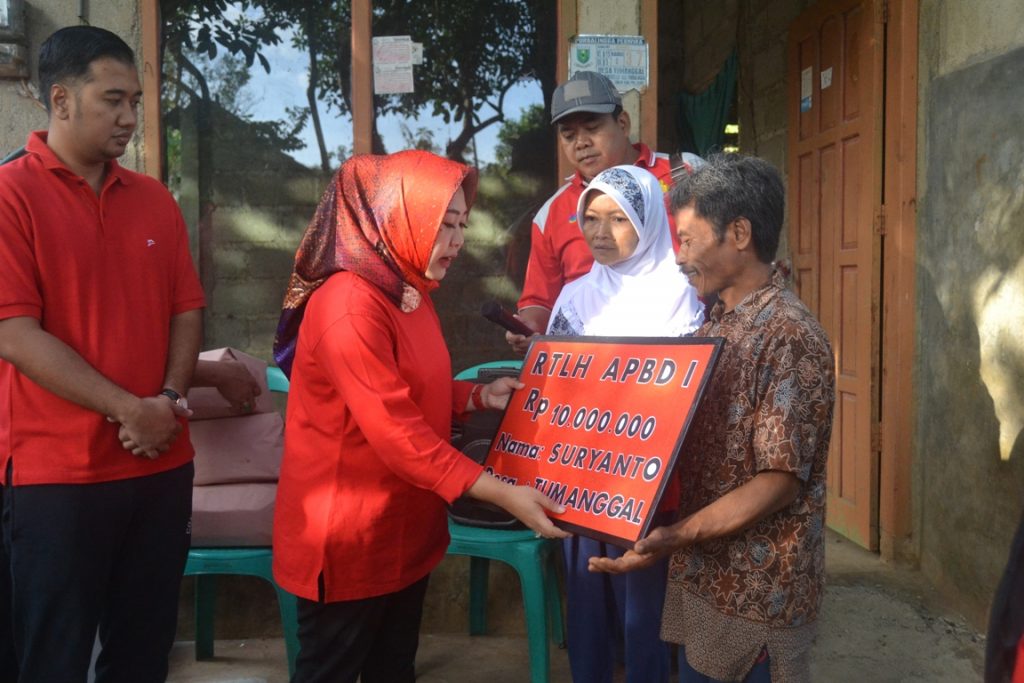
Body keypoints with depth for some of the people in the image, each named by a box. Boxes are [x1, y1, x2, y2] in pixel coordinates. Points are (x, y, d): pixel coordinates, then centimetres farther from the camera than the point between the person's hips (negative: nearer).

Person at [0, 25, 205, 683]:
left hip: (163, 465, 5)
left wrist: (170, 400, -8)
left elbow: (187, 310, 9)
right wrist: (129, 410, -15)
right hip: (57, 473, -5)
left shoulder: (154, 199, 9)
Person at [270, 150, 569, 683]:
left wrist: (478, 395, 2)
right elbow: (394, 429, -29)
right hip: (348, 536, -9)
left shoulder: (410, 293, 8)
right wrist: (499, 493, -31)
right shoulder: (349, 304, -24)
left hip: (404, 526, 9)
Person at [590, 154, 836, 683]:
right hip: (702, 575, 8)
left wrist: (676, 537, -27)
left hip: (757, 591, -8)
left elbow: (781, 480, -22)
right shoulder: (718, 324, 8)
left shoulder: (790, 336, -19)